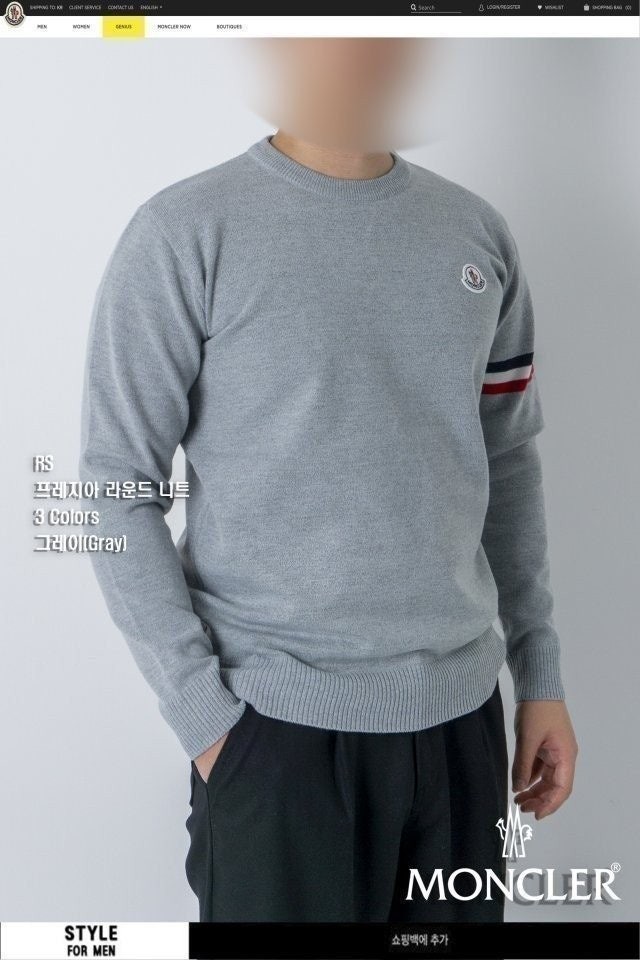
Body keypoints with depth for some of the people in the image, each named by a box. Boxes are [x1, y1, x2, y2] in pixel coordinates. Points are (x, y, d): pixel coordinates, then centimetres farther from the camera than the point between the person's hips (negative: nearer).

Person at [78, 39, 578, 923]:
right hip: (282, 719, -4)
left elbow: (509, 466, 11)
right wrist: (203, 714, -10)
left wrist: (541, 675, 9)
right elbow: (117, 491, -7)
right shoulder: (186, 233, -6)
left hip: (462, 710, 4)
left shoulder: (479, 234, 7)